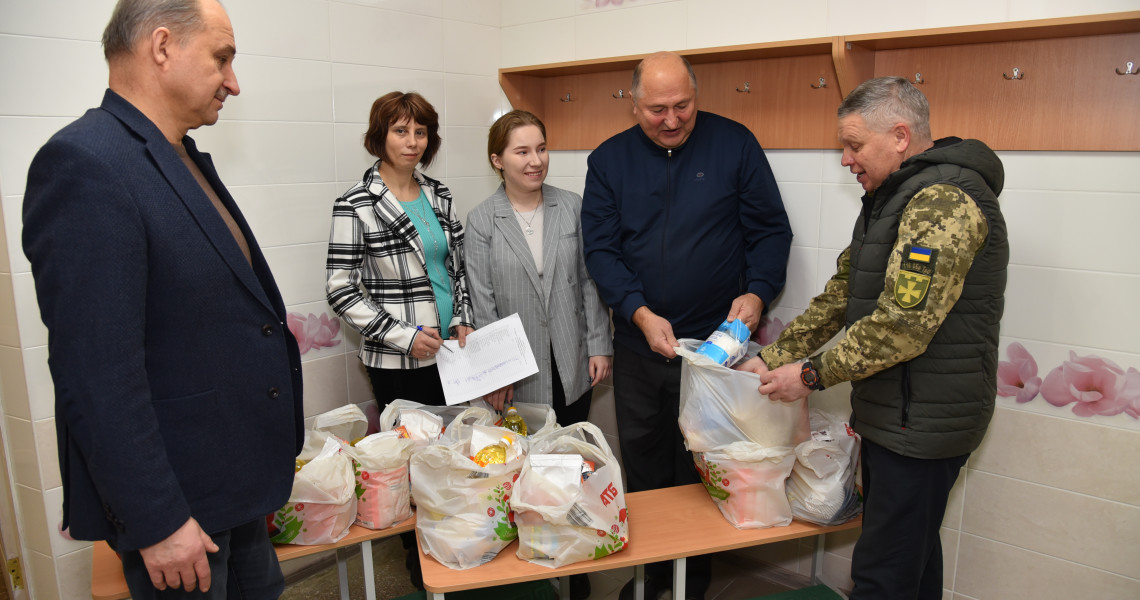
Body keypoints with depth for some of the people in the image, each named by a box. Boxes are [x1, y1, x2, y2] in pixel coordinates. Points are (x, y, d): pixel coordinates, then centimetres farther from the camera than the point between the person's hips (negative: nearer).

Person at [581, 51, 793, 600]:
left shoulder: (735, 144, -2)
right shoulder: (608, 160, 2)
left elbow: (770, 230, 1)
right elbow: (600, 247, -2)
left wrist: (757, 291, -16)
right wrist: (640, 312, -15)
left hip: (715, 341, -2)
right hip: (637, 344, 3)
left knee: (700, 470, 9)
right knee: (642, 463, 15)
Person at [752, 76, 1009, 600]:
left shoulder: (944, 202, -20)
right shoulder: (894, 197, 15)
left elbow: (903, 324, -26)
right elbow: (843, 292, 15)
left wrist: (813, 374, -15)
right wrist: (774, 357, 8)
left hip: (922, 420, -10)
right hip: (894, 414, 10)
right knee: (911, 554, 23)